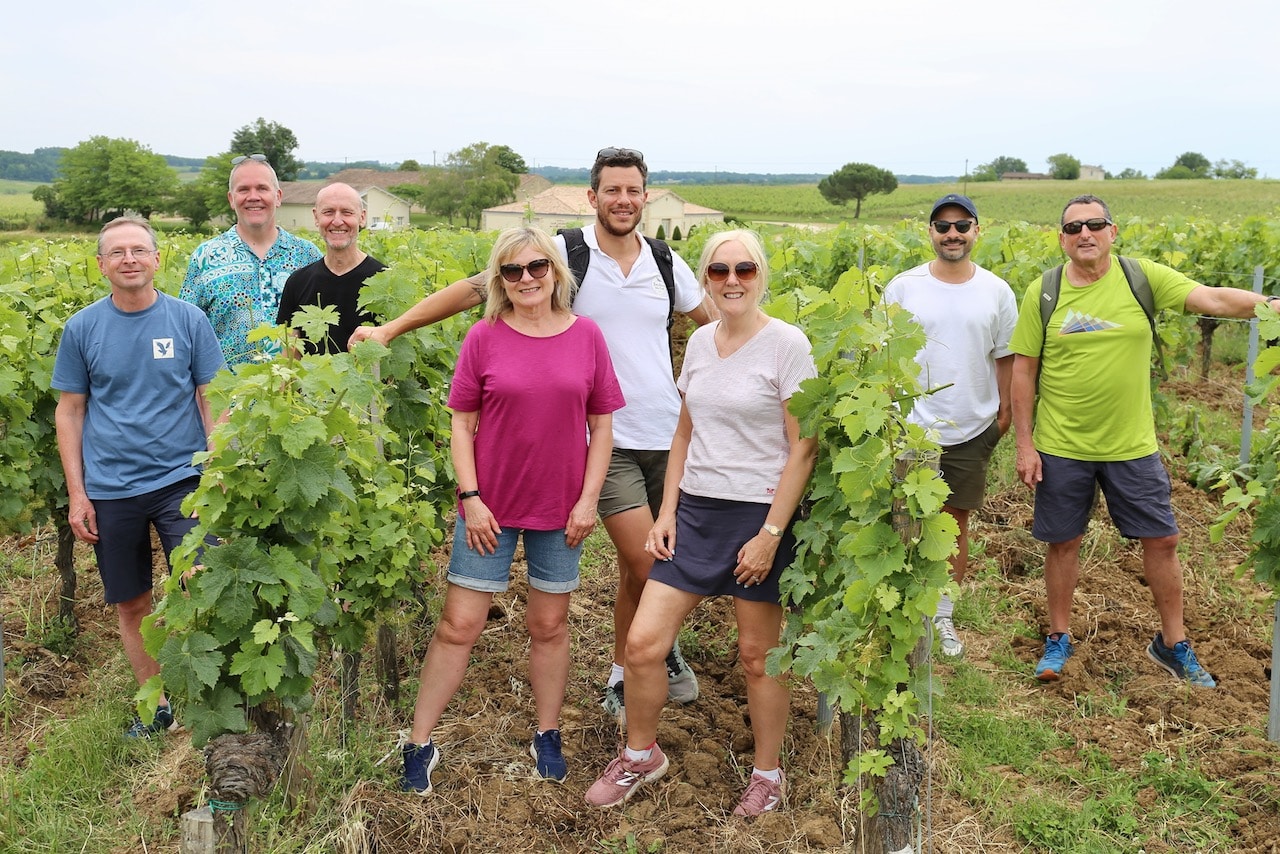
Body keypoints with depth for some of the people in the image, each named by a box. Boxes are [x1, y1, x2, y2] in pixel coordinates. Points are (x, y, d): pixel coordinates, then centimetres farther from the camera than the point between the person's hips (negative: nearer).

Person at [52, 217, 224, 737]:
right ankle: (157, 707, 27)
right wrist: (76, 493, 2)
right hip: (110, 489, 2)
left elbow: (210, 400, 3)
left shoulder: (188, 319, 0)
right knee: (131, 603, 10)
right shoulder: (81, 328, 2)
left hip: (181, 479, -2)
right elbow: (70, 412, 7)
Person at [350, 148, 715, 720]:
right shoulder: (565, 253, -6)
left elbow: (715, 322, 21)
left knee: (653, 562, 11)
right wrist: (391, 327, -12)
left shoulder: (666, 262, 6)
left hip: (668, 434, 4)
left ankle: (621, 674, 30)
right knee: (644, 565, -9)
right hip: (608, 439, -4)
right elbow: (476, 287, -8)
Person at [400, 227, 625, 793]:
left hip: (560, 509, 1)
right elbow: (462, 425, -1)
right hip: (490, 507, -1)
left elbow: (602, 424, 3)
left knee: (549, 625, 13)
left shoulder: (586, 336, -1)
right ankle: (419, 743, 15)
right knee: (458, 625, 3)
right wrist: (470, 498, -8)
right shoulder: (483, 338, -4)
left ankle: (547, 736, 30)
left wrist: (589, 498, -3)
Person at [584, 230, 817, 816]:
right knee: (642, 642, 1)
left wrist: (771, 534, -14)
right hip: (695, 511, 5)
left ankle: (768, 774, 29)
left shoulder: (786, 344, -10)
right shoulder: (700, 342, 8)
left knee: (758, 654, 8)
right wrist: (666, 511, 7)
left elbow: (803, 448, -11)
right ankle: (641, 754, 25)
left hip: (759, 515, -5)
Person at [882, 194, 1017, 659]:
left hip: (972, 430, 2)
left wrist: (1005, 410, 7)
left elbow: (1005, 357, 7)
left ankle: (943, 613, 26)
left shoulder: (996, 291, 0)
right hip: (910, 427, -1)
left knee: (956, 518, 11)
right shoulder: (903, 287, -4)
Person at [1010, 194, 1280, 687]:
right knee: (1063, 543, 10)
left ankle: (1172, 643, 27)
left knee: (1162, 540, 8)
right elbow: (1023, 371, -1)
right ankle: (1059, 637, 29)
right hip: (1061, 448, -1)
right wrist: (1024, 443, -4)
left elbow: (1213, 299, -16)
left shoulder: (1143, 277, -5)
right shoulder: (1043, 293, -4)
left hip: (1131, 446, 1)